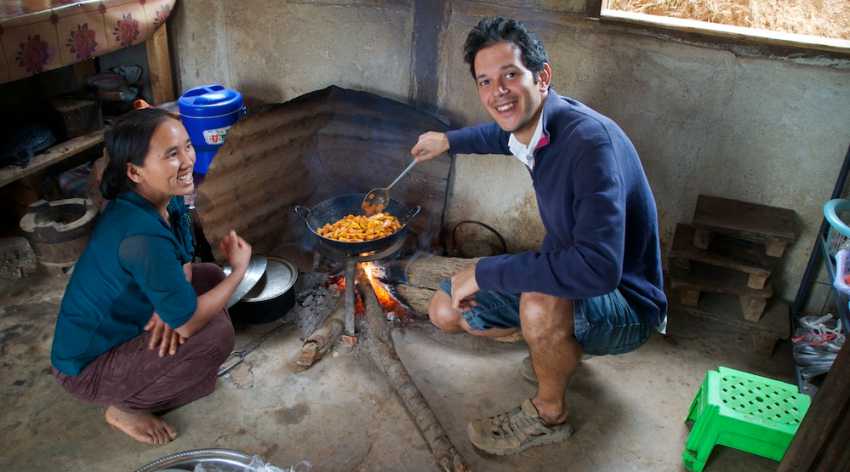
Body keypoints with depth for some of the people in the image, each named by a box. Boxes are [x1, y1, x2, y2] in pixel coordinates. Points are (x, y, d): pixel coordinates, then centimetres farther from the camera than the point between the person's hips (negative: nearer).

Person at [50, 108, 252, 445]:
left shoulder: (164, 199, -9)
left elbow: (183, 264, 4)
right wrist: (240, 269, -16)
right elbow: (189, 324, -28)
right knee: (217, 333, -22)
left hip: (115, 326, 8)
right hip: (87, 367, -8)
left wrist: (170, 308, -17)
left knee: (210, 276, 7)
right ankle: (126, 408, 0)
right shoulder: (142, 236, -35)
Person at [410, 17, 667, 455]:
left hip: (625, 303, -8)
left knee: (542, 303, -40)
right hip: (566, 279, 8)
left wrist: (485, 271, -34)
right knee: (445, 310, 3)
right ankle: (561, 346, 18)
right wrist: (449, 140, 28)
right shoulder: (531, 121, -7)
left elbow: (598, 268, -43)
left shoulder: (589, 139, -32)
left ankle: (549, 415, -9)